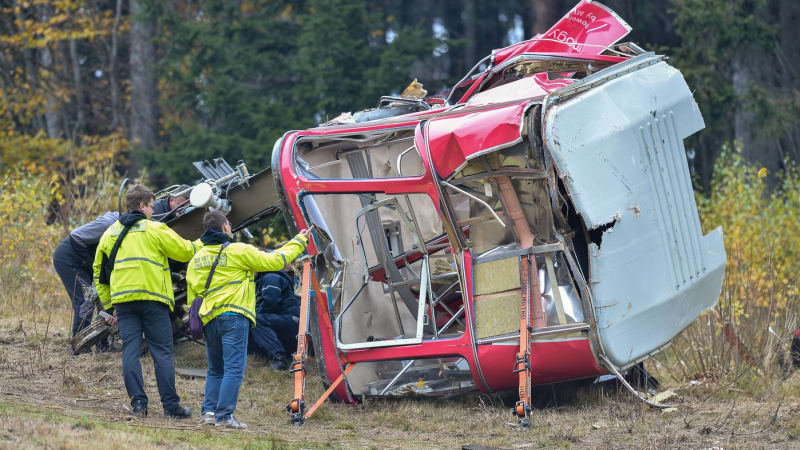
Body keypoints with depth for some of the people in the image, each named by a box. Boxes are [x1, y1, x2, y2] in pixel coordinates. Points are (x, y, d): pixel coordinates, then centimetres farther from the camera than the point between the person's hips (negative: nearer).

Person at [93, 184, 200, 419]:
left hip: (123, 301, 4)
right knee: (162, 352, -1)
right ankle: (170, 405, -1)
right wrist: (200, 245, 25)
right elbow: (184, 251, 3)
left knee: (130, 351, 3)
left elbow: (100, 272, 19)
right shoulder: (154, 230, 1)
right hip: (152, 298, -4)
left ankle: (138, 402, -5)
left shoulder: (110, 233, 16)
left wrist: (110, 304, 23)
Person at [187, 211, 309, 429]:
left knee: (215, 370, 17)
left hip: (209, 319, 6)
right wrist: (298, 242, 14)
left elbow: (192, 295, 17)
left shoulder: (196, 259, 14)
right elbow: (274, 261, 1)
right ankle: (224, 415, -16)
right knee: (233, 368, -8)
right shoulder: (239, 251, -3)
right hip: (233, 317, -6)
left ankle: (209, 411, 7)